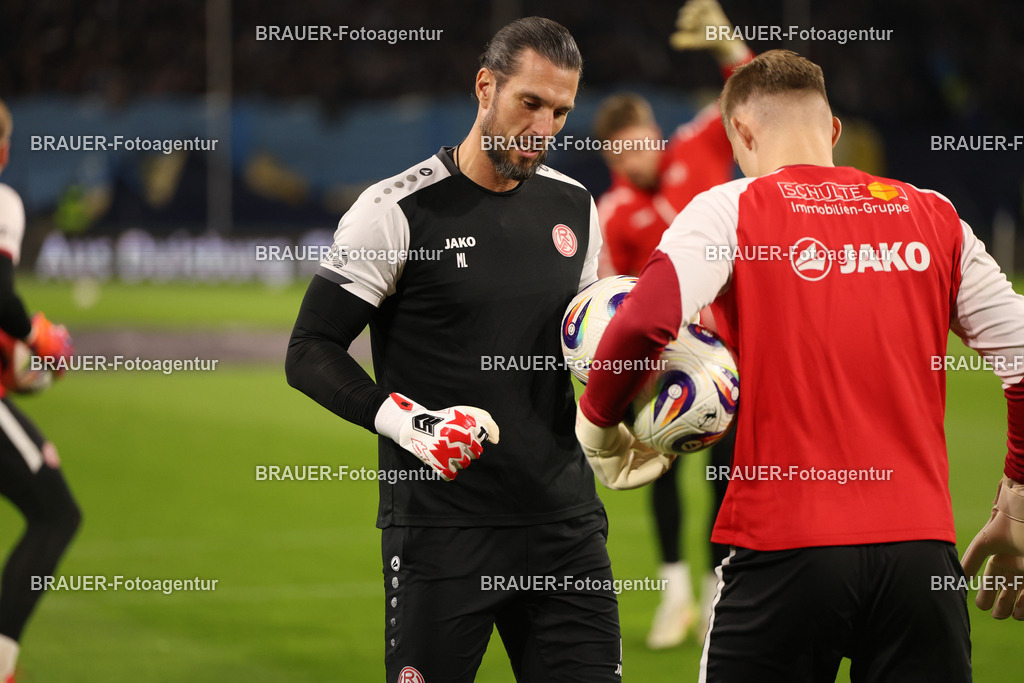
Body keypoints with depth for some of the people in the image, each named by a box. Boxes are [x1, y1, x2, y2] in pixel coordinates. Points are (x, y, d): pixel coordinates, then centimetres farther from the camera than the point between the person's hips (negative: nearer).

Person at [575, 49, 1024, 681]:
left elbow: (643, 324, -15)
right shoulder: (933, 216, 12)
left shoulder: (730, 209, 2)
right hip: (921, 546, 3)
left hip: (784, 553, -3)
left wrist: (597, 422, 3)